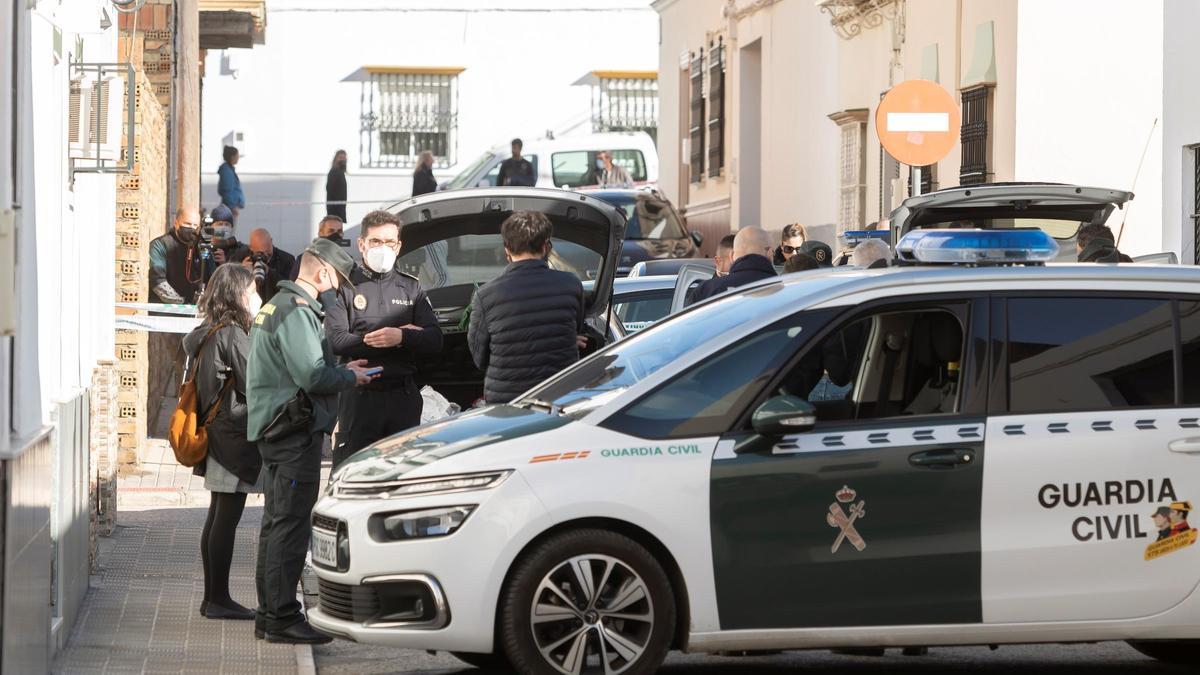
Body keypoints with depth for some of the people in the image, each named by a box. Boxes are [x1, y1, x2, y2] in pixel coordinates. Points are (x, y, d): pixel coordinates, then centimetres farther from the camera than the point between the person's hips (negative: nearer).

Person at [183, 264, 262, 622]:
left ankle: (212, 597, 16)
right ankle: (219, 599, -4)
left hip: (216, 434, 10)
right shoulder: (233, 335, -15)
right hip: (235, 436, -10)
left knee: (218, 516, 12)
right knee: (227, 517, -6)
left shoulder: (208, 334, 12)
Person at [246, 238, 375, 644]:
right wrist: (350, 377, -7)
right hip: (295, 431, -11)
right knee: (290, 525, -10)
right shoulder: (297, 312, -16)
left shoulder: (277, 306, 19)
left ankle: (269, 614, 21)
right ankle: (282, 617, -10)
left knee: (276, 522, 15)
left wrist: (340, 369, 16)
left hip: (274, 428, 11)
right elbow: (313, 376, -23)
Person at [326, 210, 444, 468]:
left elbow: (435, 340, 5)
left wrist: (401, 337, -16)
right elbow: (337, 341, -11)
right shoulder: (346, 286, 4)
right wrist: (407, 336, -9)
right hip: (359, 396, -3)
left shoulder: (411, 287, 15)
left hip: (404, 396, 3)